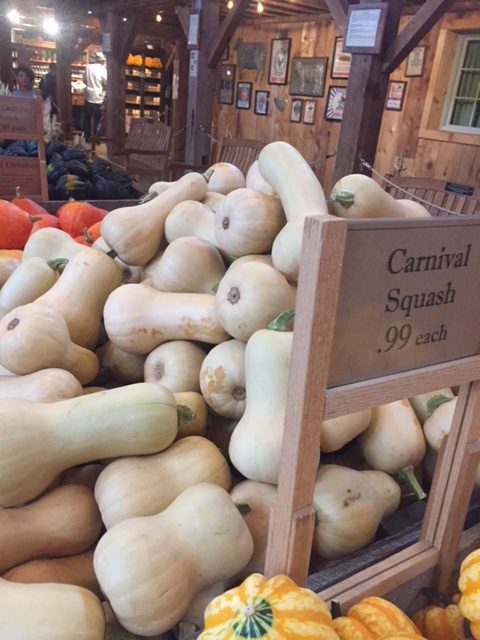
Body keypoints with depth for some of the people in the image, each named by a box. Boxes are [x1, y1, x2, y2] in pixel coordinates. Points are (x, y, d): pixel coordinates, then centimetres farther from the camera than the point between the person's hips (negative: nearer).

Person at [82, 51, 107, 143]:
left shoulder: (88, 67, 1)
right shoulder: (103, 70, -13)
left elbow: (84, 80, 10)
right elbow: (106, 84, -10)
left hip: (88, 97, 4)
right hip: (98, 98, -4)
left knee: (87, 118, 15)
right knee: (98, 120, 7)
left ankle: (86, 137, 22)